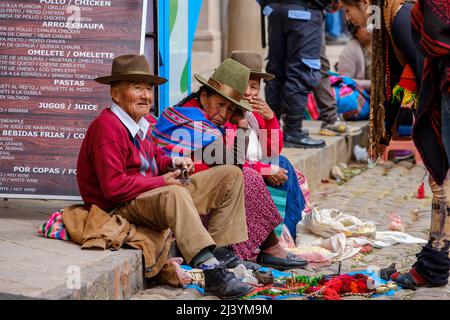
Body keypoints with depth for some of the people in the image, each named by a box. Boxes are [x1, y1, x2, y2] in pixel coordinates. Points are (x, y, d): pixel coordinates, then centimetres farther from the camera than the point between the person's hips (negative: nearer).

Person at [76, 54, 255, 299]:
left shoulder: (141, 123, 13)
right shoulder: (107, 127, -19)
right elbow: (114, 186, -26)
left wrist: (172, 163, 2)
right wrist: (161, 182, -20)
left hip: (155, 197, 10)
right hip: (119, 209, -10)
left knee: (230, 176, 6)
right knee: (174, 194, -43)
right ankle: (212, 273, -49)